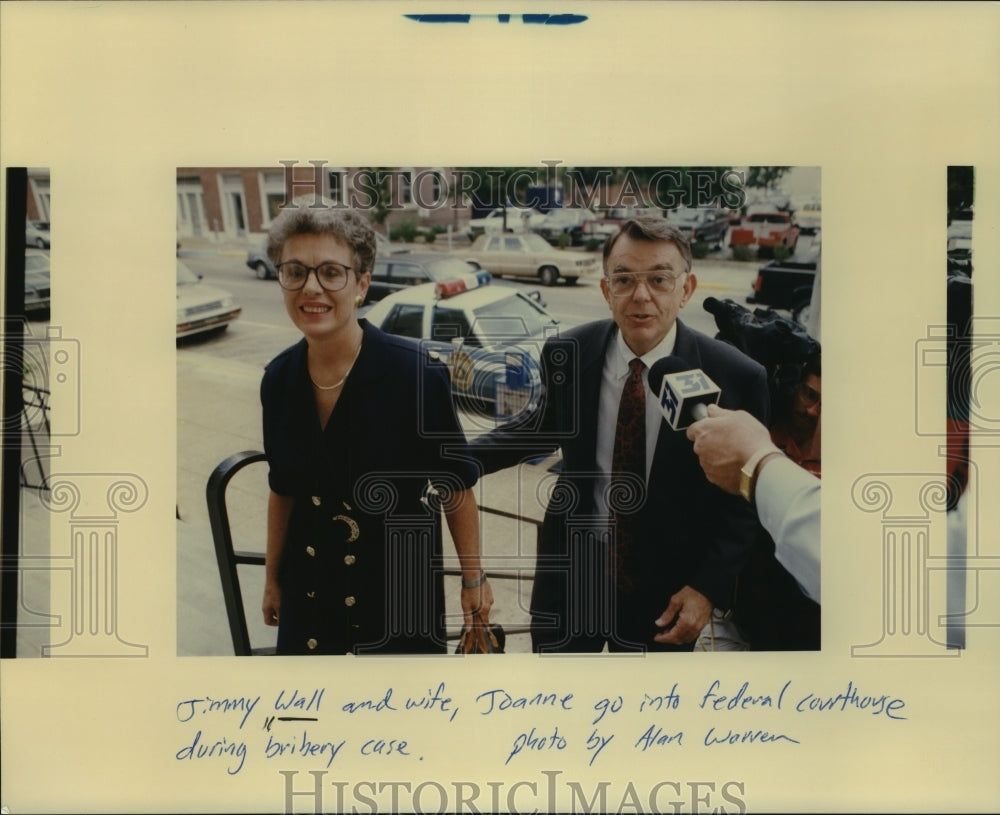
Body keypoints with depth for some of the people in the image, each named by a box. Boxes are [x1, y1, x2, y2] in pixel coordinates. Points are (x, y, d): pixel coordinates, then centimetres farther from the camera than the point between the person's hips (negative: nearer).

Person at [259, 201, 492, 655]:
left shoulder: (417, 375, -21)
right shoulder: (278, 380, -6)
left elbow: (456, 487, -11)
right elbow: (283, 490, 7)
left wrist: (473, 579, -4)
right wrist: (272, 578, 14)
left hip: (399, 589, -4)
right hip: (310, 593, 4)